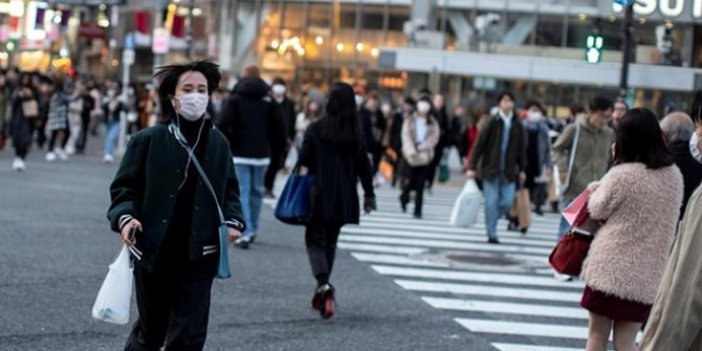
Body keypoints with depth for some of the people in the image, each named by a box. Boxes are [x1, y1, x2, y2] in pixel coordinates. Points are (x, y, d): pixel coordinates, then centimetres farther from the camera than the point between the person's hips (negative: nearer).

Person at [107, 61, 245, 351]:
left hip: (198, 256, 2)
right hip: (153, 252, -2)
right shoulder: (148, 141, -5)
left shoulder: (218, 144, 4)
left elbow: (229, 190, 14)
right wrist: (125, 217, -20)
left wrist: (232, 220, -3)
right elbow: (124, 187, -1)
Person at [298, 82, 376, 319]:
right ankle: (322, 294, 19)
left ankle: (323, 284, -22)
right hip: (344, 199, 4)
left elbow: (304, 159, -9)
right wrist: (369, 195, 11)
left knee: (315, 240, 3)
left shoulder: (317, 129, -10)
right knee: (330, 242, 16)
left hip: (320, 195, -3)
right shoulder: (357, 133, 0)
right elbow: (364, 166, 4)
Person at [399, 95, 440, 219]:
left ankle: (418, 211, 1)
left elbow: (434, 138, -3)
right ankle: (404, 197, 31)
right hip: (410, 156, -1)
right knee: (411, 182, -2)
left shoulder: (433, 123, 9)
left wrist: (422, 148, -18)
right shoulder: (410, 121, 7)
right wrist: (411, 150, -21)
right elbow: (406, 136, -5)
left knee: (420, 185, -3)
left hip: (425, 156, 1)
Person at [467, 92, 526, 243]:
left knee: (507, 202, -1)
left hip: (509, 171, 3)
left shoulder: (518, 126, 4)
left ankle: (491, 220, 26)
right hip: (490, 169, -3)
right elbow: (479, 145, -4)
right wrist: (472, 167, -7)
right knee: (492, 202, -2)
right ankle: (491, 234, 6)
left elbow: (522, 149, 11)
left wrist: (522, 170, 9)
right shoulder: (492, 123, -5)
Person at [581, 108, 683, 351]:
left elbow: (598, 210, -2)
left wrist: (597, 189, 14)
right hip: (649, 273, 5)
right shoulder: (674, 175, 4)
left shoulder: (622, 175, -15)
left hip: (611, 267, -5)